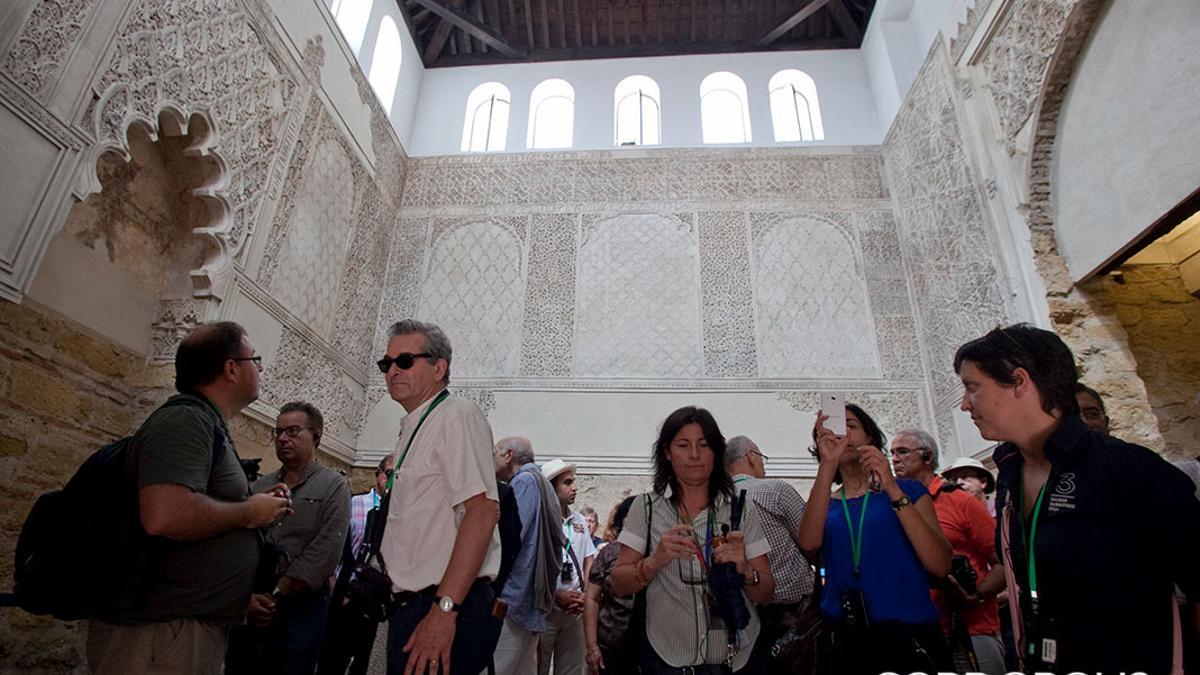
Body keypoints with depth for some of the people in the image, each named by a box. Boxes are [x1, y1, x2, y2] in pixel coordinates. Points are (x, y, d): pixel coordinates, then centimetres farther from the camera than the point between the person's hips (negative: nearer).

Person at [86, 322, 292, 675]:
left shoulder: (206, 425, 15)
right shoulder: (184, 420, -18)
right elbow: (164, 516, -33)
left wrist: (261, 507, 7)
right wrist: (249, 511, -17)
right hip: (163, 631, -10)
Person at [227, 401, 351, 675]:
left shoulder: (334, 487, -4)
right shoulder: (258, 487, 9)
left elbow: (324, 554, -12)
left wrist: (275, 596, -12)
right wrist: (247, 596, -12)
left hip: (301, 606, -4)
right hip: (249, 608, 4)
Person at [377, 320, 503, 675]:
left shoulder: (458, 415, -11)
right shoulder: (412, 429, 18)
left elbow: (483, 511, -23)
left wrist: (443, 609, -26)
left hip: (451, 607, -9)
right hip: (410, 606, 9)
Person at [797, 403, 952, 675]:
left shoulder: (906, 489, 2)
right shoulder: (824, 505, 7)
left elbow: (940, 566, -11)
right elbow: (809, 544, -17)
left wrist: (892, 489, -17)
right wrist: (827, 465, -22)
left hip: (909, 637, -1)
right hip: (845, 644, 2)